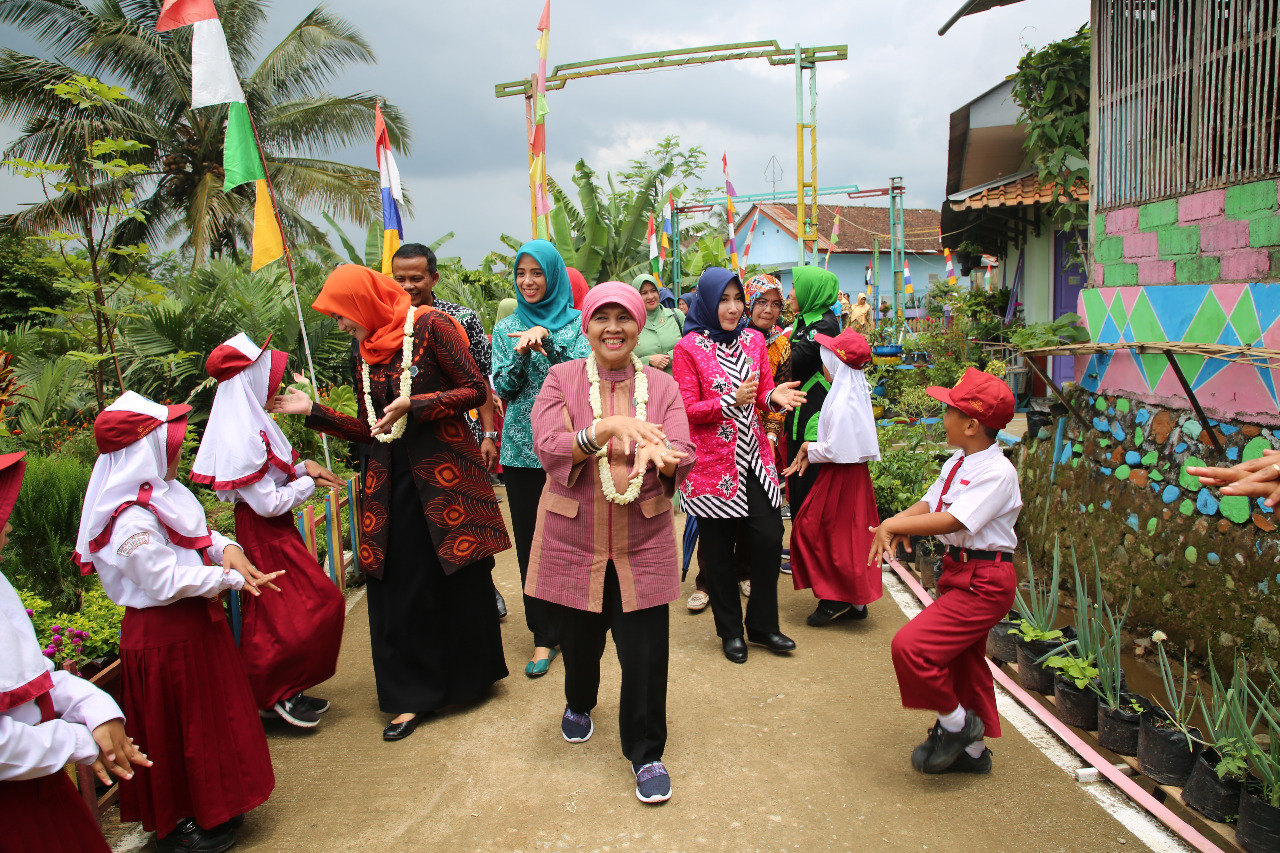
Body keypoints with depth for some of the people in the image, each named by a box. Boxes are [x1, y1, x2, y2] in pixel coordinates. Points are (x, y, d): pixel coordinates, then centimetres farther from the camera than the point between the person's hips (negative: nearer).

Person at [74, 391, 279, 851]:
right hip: (164, 635, -10)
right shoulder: (131, 520, -26)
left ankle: (213, 804, 39)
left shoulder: (160, 494, 4)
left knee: (210, 715, 21)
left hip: (192, 622, 10)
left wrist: (226, 548, -8)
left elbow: (198, 534, 12)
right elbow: (168, 580, -28)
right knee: (181, 724, 6)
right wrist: (231, 578, -23)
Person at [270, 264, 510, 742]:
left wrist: (413, 406, -18)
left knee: (460, 580, 6)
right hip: (390, 480, 6)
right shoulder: (365, 351, 13)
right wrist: (312, 411, 7)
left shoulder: (430, 326, -6)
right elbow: (371, 430, 13)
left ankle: (470, 676, 27)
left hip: (443, 474, -5)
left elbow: (476, 390, -10)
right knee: (399, 587, 5)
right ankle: (412, 694, 18)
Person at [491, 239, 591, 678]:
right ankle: (544, 635, 13)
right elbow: (502, 387, 3)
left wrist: (548, 339, -22)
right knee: (530, 541, 4)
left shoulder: (576, 321, 4)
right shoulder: (506, 329, 11)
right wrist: (520, 354, -15)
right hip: (523, 448, 2)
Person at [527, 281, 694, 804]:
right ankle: (579, 705, 50)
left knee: (646, 653, -2)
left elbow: (682, 458, -6)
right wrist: (609, 428, -28)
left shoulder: (661, 386, 3)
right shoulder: (562, 380, -1)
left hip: (643, 545, 0)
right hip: (573, 540, 0)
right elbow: (549, 447, -15)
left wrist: (655, 454, -29)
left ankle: (646, 754, 20)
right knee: (579, 639, 16)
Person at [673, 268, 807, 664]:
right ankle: (730, 631, 24)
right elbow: (687, 409, -9)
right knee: (719, 548, 6)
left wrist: (774, 396, -11)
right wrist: (732, 400, -22)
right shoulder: (689, 347, -5)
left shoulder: (753, 340, 9)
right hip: (712, 462, -4)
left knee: (769, 538, -1)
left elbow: (763, 392, 12)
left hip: (753, 457, 4)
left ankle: (763, 624, 20)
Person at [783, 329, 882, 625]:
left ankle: (837, 598, 6)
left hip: (840, 477, -9)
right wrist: (810, 453, 4)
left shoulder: (841, 404, -22)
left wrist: (809, 448, -6)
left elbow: (835, 450, -23)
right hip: (856, 471, 9)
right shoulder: (857, 395, 8)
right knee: (851, 534, 13)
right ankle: (856, 600, 20)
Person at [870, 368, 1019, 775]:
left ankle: (955, 722, 5)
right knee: (962, 662, 20)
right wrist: (897, 523, -14)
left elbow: (951, 521, -28)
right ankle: (973, 749, 38)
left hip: (983, 581, -9)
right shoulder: (958, 463, 8)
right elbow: (928, 503, 6)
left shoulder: (997, 472, -20)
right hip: (958, 572, 10)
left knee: (910, 646, -18)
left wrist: (894, 525, -23)